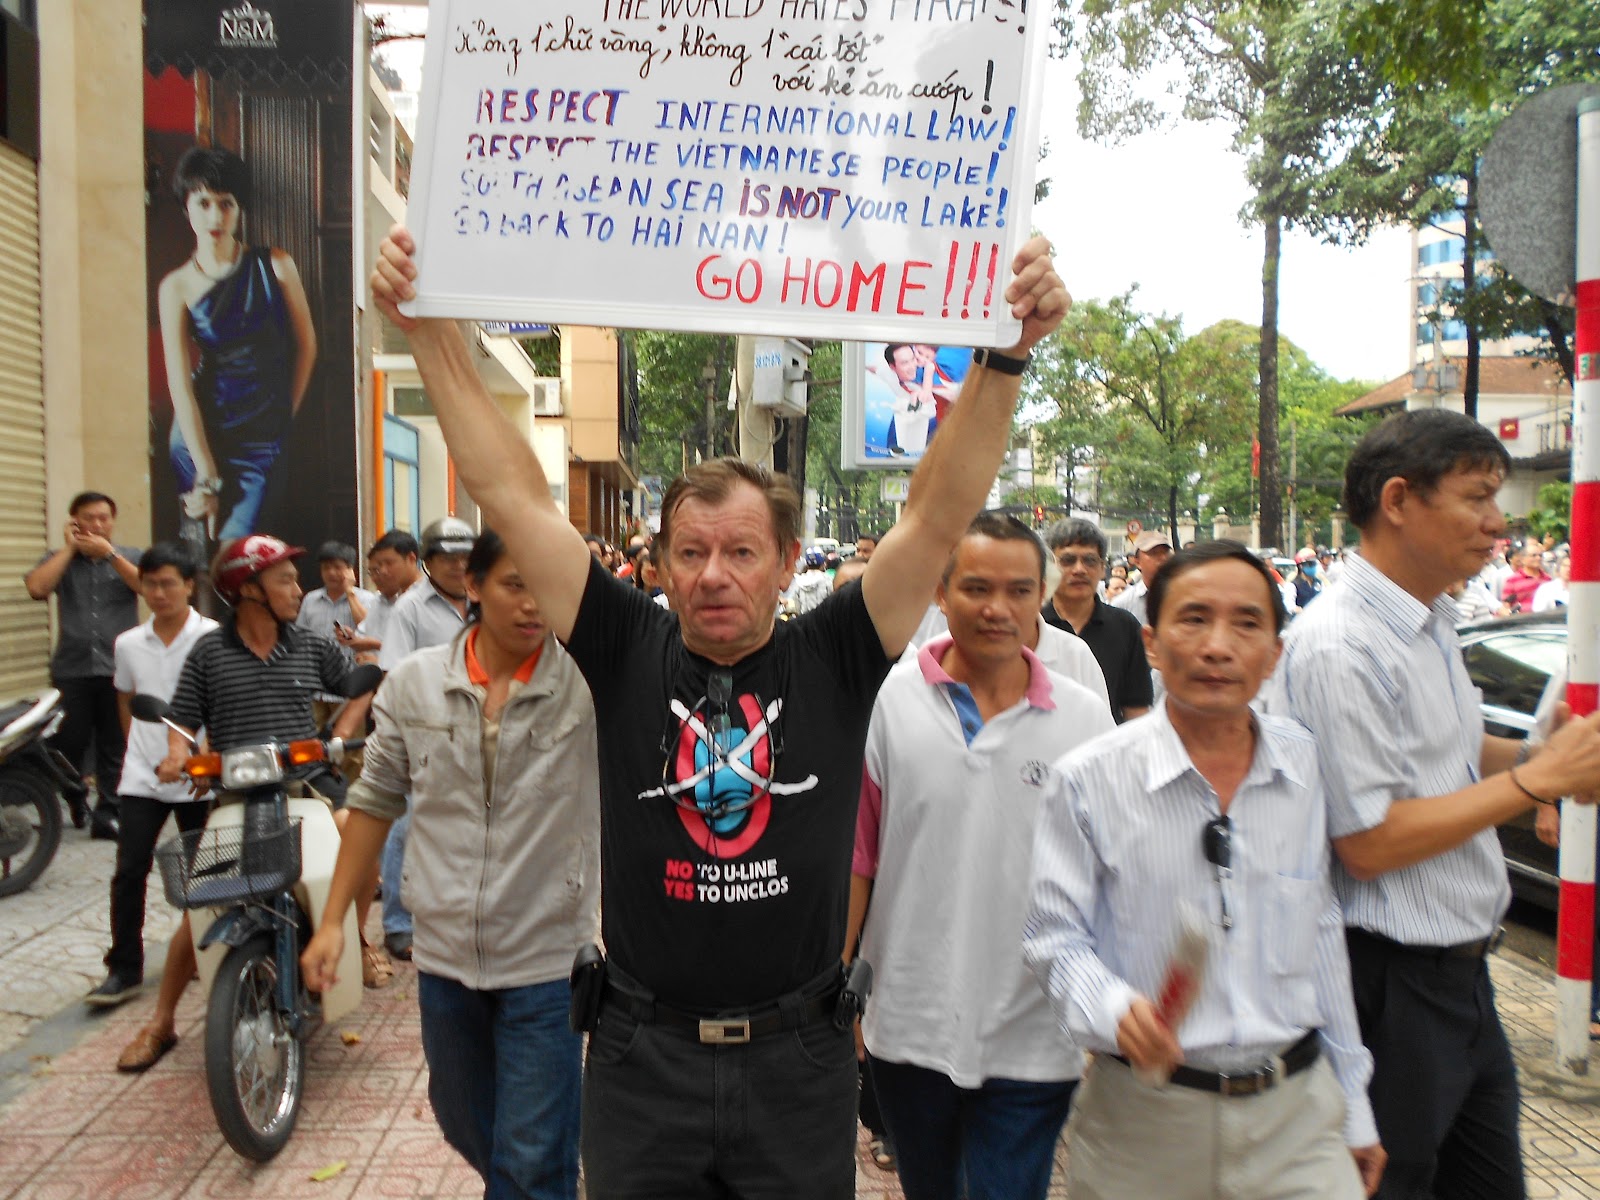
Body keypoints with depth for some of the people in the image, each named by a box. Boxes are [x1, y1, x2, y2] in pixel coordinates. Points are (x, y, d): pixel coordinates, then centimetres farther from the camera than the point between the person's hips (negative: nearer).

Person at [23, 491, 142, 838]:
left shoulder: (130, 557, 10)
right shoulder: (60, 559, 12)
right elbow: (36, 588, -8)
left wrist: (109, 553, -11)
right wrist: (69, 548, -3)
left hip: (118, 668, -1)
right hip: (72, 669, 1)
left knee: (113, 749, 0)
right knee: (69, 744, 4)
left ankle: (106, 815, 6)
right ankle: (71, 803, 27)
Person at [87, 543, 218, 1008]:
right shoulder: (128, 644, 6)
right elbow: (125, 701, 20)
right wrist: (138, 749, 11)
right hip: (141, 778, 3)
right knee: (129, 871, 0)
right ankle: (124, 969, 10)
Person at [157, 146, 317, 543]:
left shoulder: (275, 266, 1)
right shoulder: (177, 286, -2)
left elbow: (306, 345, 10)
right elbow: (179, 384, -6)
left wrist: (285, 415, 9)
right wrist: (207, 476, -11)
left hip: (262, 437, 0)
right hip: (200, 431, 0)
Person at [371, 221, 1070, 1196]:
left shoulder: (835, 660, -7)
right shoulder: (628, 651, -6)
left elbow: (942, 510, -15)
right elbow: (512, 492, -9)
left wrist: (1007, 354, -24)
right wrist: (429, 328, -11)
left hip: (799, 1054, 0)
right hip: (642, 1052, 1)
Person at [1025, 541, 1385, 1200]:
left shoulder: (1304, 763, 1)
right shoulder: (1088, 780, -12)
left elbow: (1320, 932, 9)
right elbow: (1055, 937, -6)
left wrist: (1353, 1106, 13)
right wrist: (1116, 1008, -26)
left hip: (1299, 1108, 3)